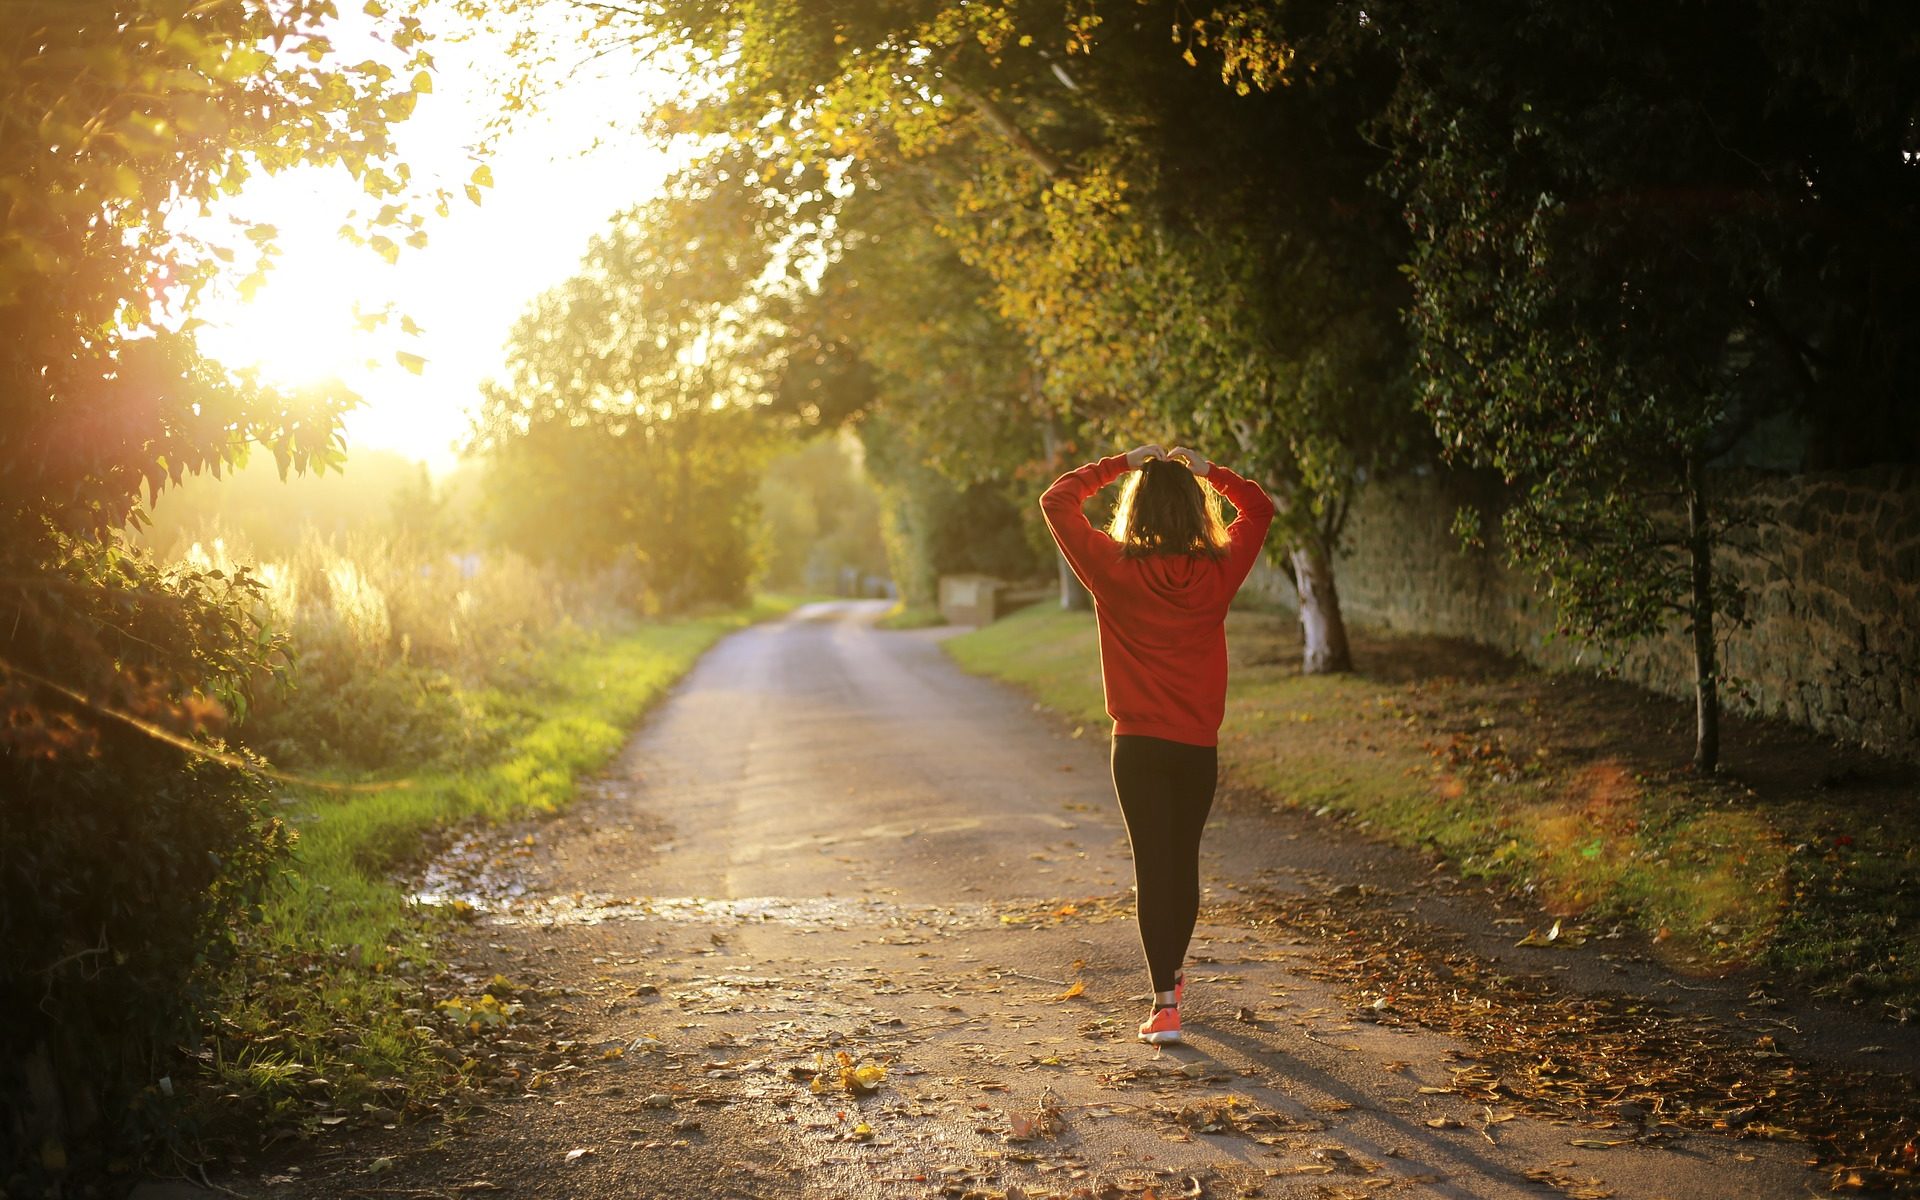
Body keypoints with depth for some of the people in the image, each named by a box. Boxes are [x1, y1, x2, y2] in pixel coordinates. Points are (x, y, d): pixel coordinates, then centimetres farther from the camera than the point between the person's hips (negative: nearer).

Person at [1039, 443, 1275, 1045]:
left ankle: (1165, 1004, -8)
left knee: (1152, 866, -1)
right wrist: (1207, 470, 10)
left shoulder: (1114, 569, -10)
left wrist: (1120, 464, 4)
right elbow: (1258, 508, 14)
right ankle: (1172, 976, 36)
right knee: (1184, 861, 17)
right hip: (1199, 745, 2)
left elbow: (1057, 500, 1)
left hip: (1138, 745, -2)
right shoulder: (1218, 571, -4)